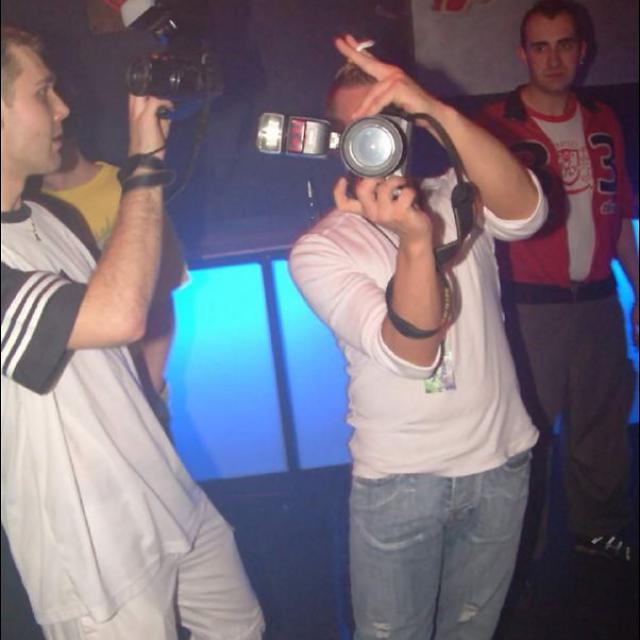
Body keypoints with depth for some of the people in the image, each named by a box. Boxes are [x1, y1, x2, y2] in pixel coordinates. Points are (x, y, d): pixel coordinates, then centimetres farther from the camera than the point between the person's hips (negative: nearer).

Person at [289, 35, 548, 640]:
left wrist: (440, 112, -38)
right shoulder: (318, 249, -10)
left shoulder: (459, 198, -1)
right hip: (398, 480, -2)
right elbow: (412, 352, -22)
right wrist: (414, 240, -39)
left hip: (502, 459, 3)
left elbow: (525, 213, -26)